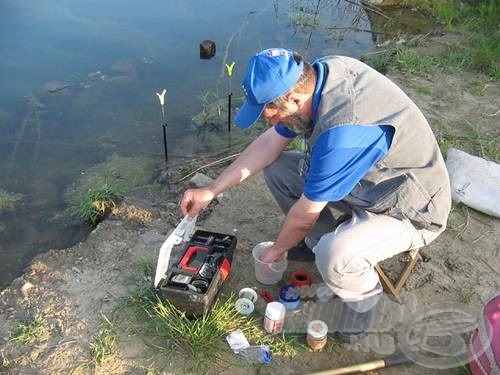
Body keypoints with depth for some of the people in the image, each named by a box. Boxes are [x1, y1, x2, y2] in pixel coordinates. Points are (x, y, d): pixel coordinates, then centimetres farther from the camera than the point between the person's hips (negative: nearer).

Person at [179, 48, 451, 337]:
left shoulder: (342, 133, -38)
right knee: (276, 167, 2)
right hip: (367, 180, 8)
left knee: (333, 258, -34)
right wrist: (211, 191, -1)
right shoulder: (312, 75, -12)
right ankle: (321, 240, 17)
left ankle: (366, 305, 1)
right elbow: (270, 143, -1)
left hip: (411, 211, -8)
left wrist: (277, 251, -2)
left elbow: (304, 215, -23)